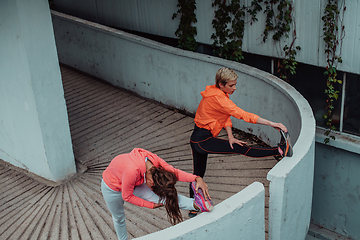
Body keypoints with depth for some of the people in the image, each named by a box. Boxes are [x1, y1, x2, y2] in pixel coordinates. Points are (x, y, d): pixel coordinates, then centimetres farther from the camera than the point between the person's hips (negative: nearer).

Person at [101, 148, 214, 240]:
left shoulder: (154, 159, -27)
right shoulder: (132, 171, -45)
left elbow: (174, 171, -24)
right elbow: (127, 196, -30)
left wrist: (197, 179, -38)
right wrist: (151, 205, -20)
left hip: (133, 183, 4)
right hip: (112, 188, -4)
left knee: (153, 195, -19)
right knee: (119, 218, 15)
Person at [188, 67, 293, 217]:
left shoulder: (219, 93, 6)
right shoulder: (217, 98, -24)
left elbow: (226, 115, 5)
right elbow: (241, 114, -30)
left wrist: (230, 136, -11)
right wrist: (271, 123, -31)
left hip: (197, 140, 10)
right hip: (203, 140, -10)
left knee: (198, 173, 18)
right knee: (241, 148, -17)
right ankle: (280, 150, -24)